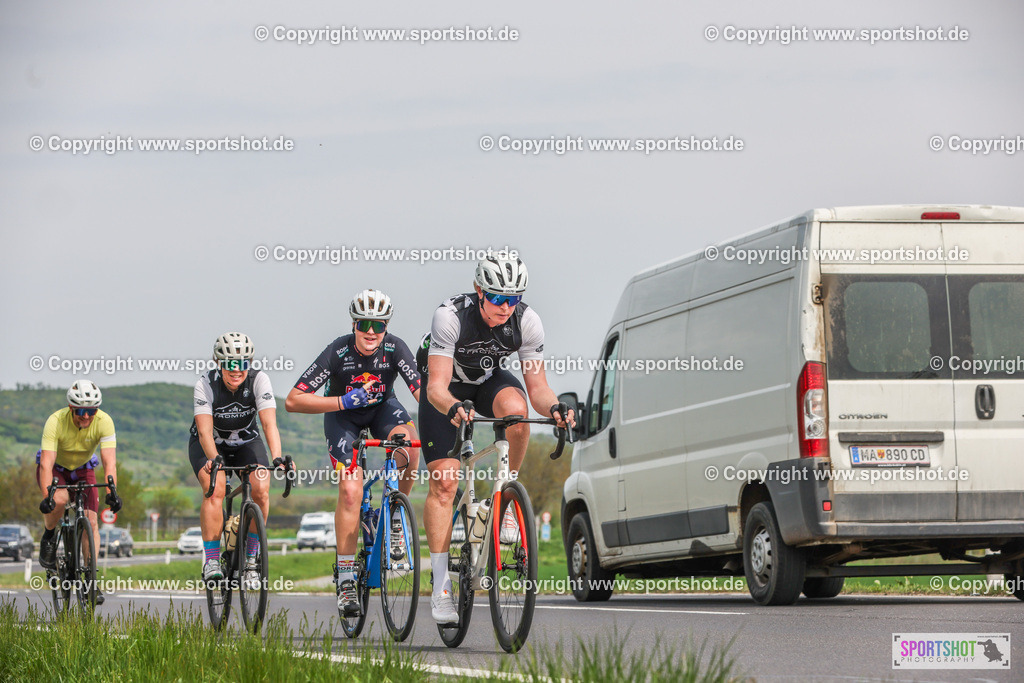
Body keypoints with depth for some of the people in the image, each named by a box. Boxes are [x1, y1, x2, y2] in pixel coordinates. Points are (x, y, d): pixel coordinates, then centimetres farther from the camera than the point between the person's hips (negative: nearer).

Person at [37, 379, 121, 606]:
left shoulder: (104, 422, -28)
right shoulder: (55, 422, -34)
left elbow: (110, 461, -33)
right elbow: (46, 463, -39)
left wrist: (111, 491, -49)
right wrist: (46, 497, -52)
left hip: (83, 469, 2)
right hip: (55, 468, -2)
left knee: (91, 520, -14)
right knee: (59, 499, -34)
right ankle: (48, 538, -4)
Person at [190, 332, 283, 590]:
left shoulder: (259, 380, -24)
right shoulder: (206, 385, -26)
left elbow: (269, 423, -33)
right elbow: (205, 430, -35)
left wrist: (277, 458, -50)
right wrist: (213, 459, -54)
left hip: (246, 442, 2)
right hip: (209, 445, -2)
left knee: (261, 490, -22)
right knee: (215, 490, -28)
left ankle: (251, 559, -7)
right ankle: (211, 562, -22)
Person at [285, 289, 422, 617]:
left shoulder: (394, 348, -25)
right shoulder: (338, 352, -29)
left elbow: (421, 389, -34)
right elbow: (293, 401, -30)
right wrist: (343, 401, -40)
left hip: (382, 408, 1)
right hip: (342, 415, -1)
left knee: (408, 443, -33)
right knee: (350, 489, -19)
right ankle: (345, 578, -12)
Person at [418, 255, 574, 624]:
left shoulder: (526, 321, -25)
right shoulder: (450, 316, -34)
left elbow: (537, 387, -21)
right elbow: (437, 386, -37)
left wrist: (554, 407, -42)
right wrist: (453, 408, -58)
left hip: (491, 379, 2)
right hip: (446, 391, -2)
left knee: (515, 409, -35)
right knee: (444, 484, -13)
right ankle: (441, 586, -7)